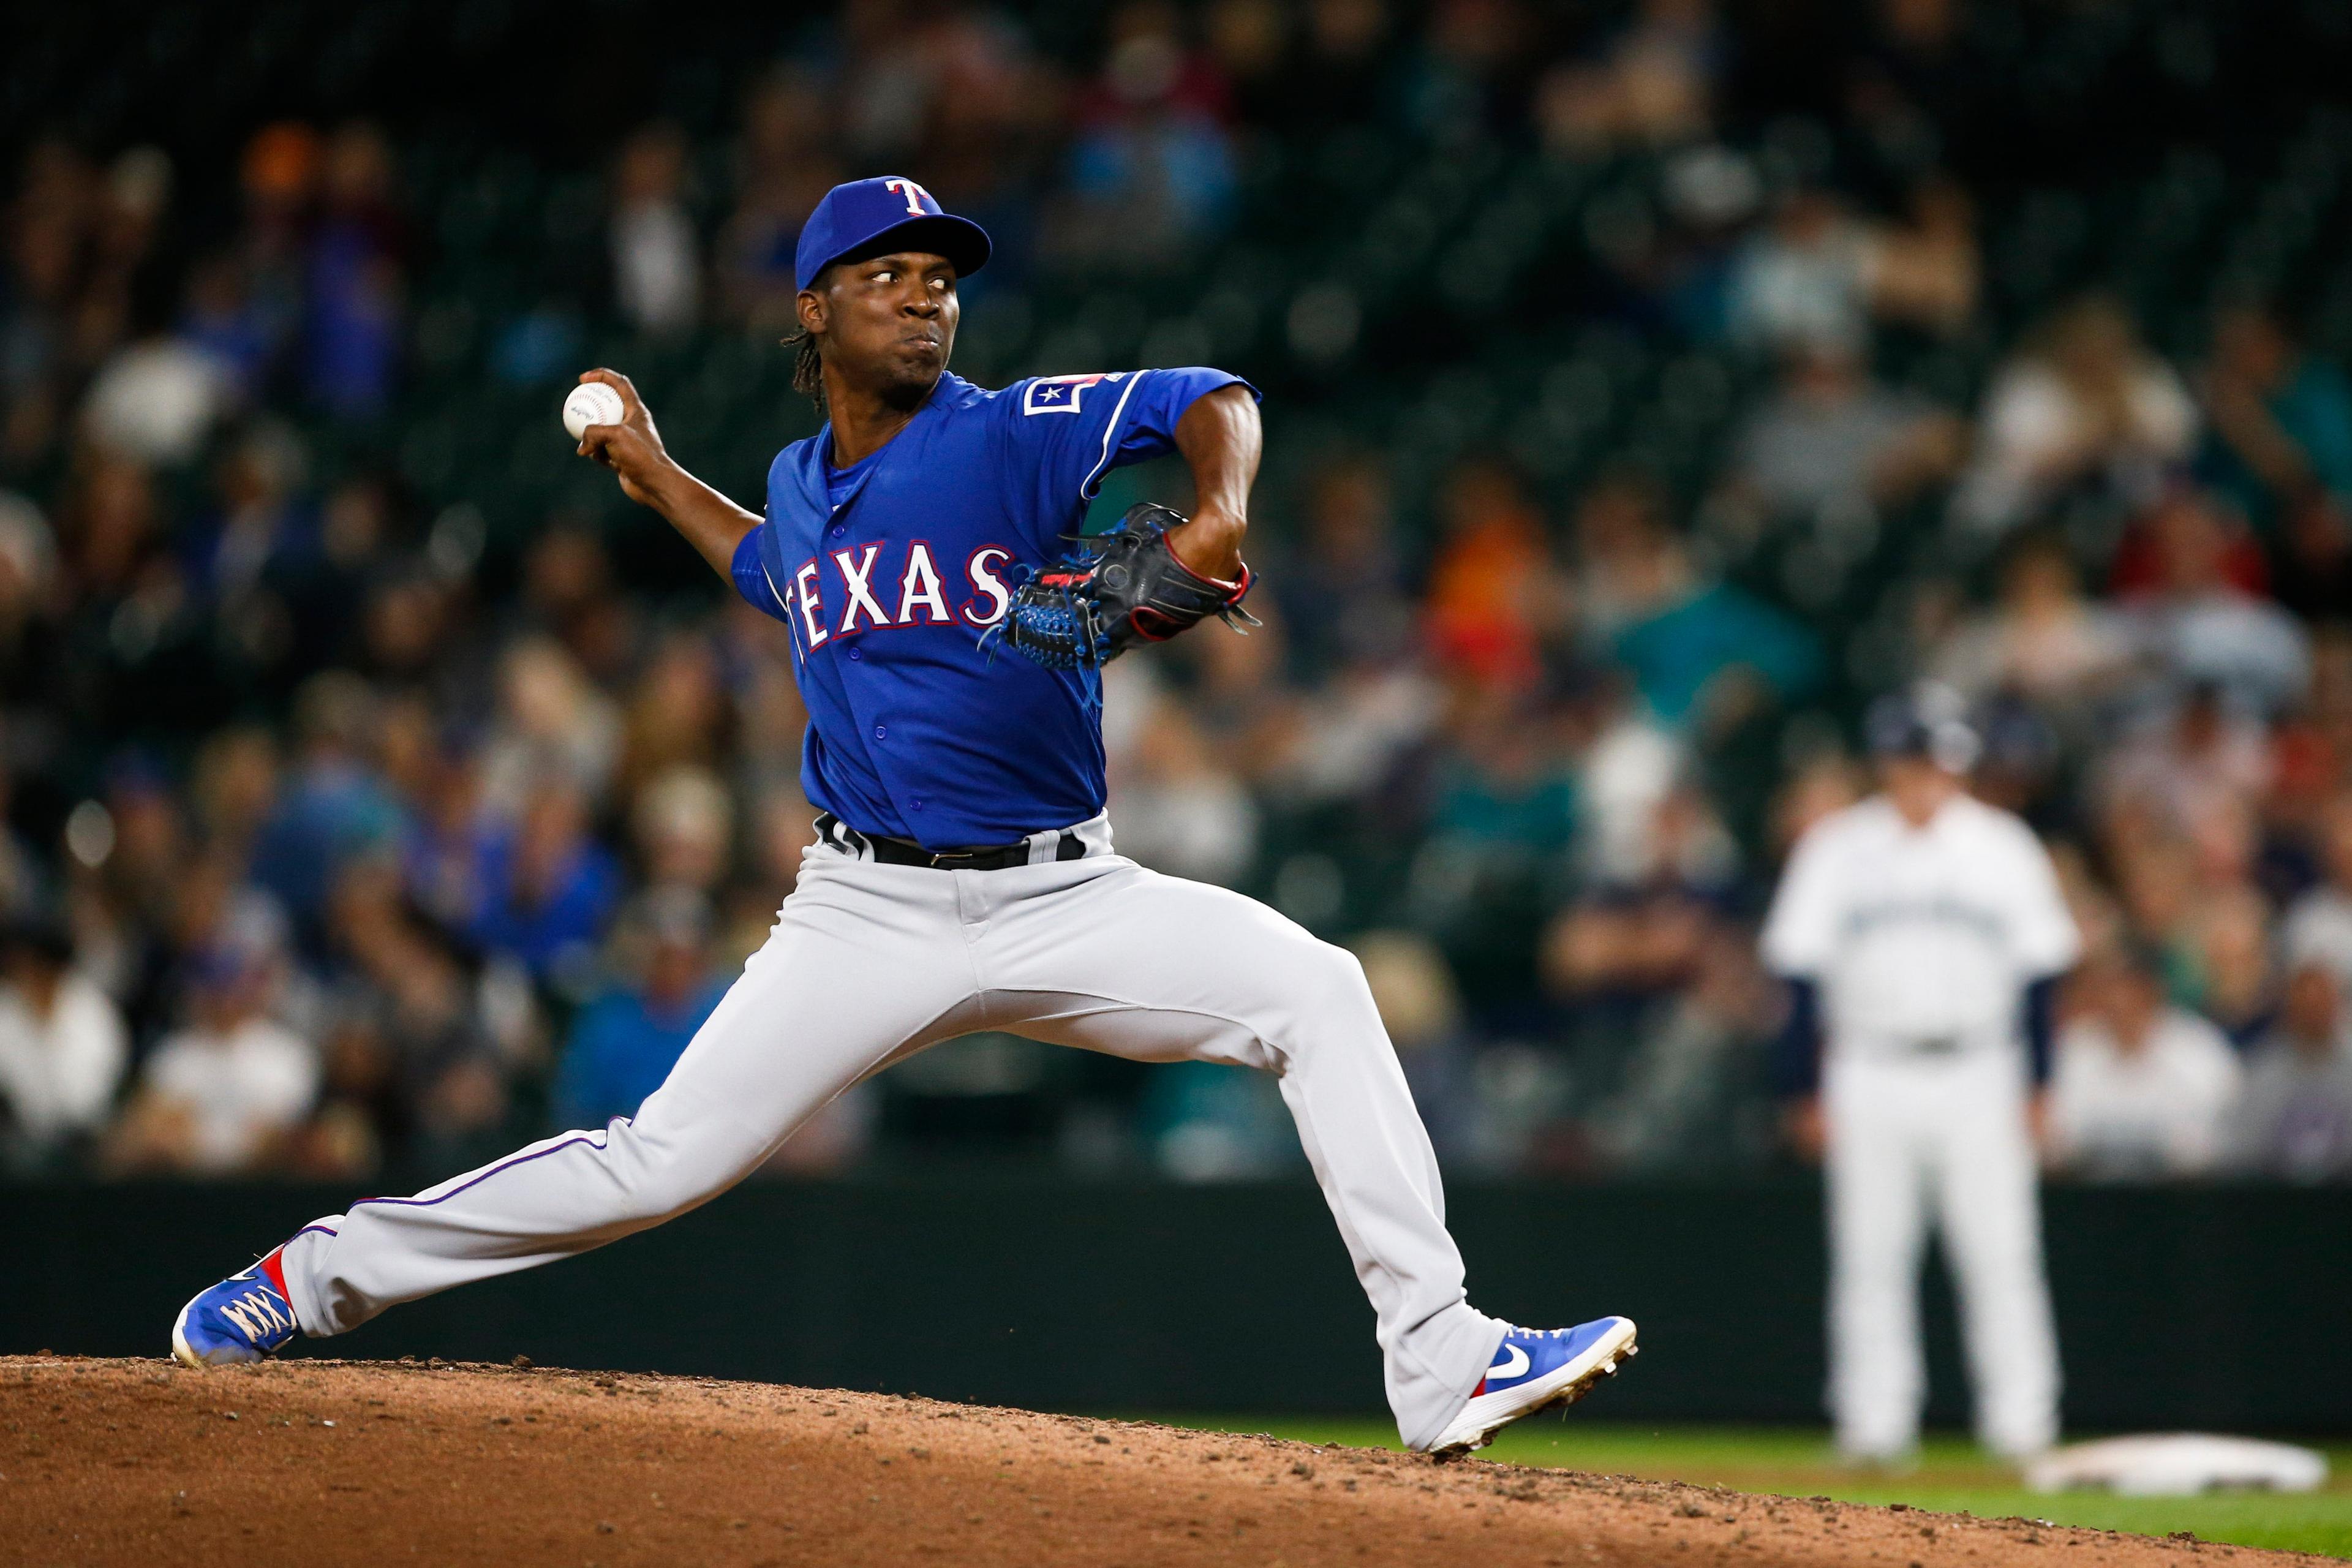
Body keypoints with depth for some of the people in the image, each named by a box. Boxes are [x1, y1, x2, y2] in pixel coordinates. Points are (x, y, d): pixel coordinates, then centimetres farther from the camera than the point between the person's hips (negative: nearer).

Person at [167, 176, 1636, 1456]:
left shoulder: (1014, 436, -5)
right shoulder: (802, 482, 9)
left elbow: (1212, 401, -14)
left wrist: (1216, 514, -32)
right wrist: (657, 477, 30)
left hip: (1064, 897, -2)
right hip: (870, 914, 2)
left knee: (1316, 990, -23)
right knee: (658, 1161, -5)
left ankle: (1443, 1367, -23)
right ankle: (325, 1274, 12)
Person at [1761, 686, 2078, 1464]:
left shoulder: (2003, 847, 5)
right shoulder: (1836, 851, 3)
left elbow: (2037, 973, 6)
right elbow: (1801, 977, 4)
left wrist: (2034, 1085, 1)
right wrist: (1807, 1090, 0)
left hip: (1978, 1077, 0)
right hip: (1869, 1073, 0)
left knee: (2000, 1254, -4)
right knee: (1870, 1258, 1)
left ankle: (2022, 1425, 0)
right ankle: (1873, 1425, 6)